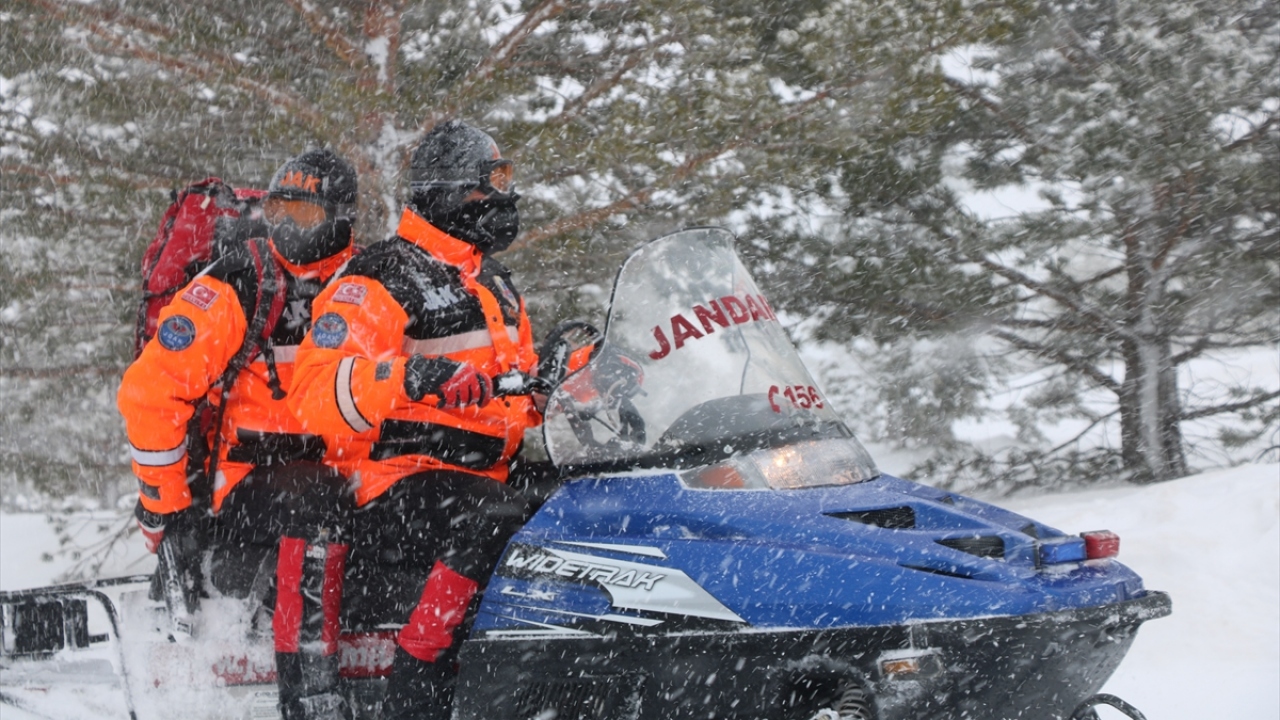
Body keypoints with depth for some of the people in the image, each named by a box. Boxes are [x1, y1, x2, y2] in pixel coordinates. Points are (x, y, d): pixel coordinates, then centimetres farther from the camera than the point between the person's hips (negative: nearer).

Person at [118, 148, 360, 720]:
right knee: (315, 501, -37)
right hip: (246, 481, -7)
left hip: (343, 474, 7)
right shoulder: (237, 284, -5)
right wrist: (166, 502, -7)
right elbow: (149, 390, -8)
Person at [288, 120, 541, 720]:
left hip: (490, 480, 8)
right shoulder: (378, 281, -5)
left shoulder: (496, 288, 23)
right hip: (401, 490, -8)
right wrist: (404, 377, -33)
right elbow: (314, 395, -17)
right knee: (493, 522, -38)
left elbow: (518, 394, 34)